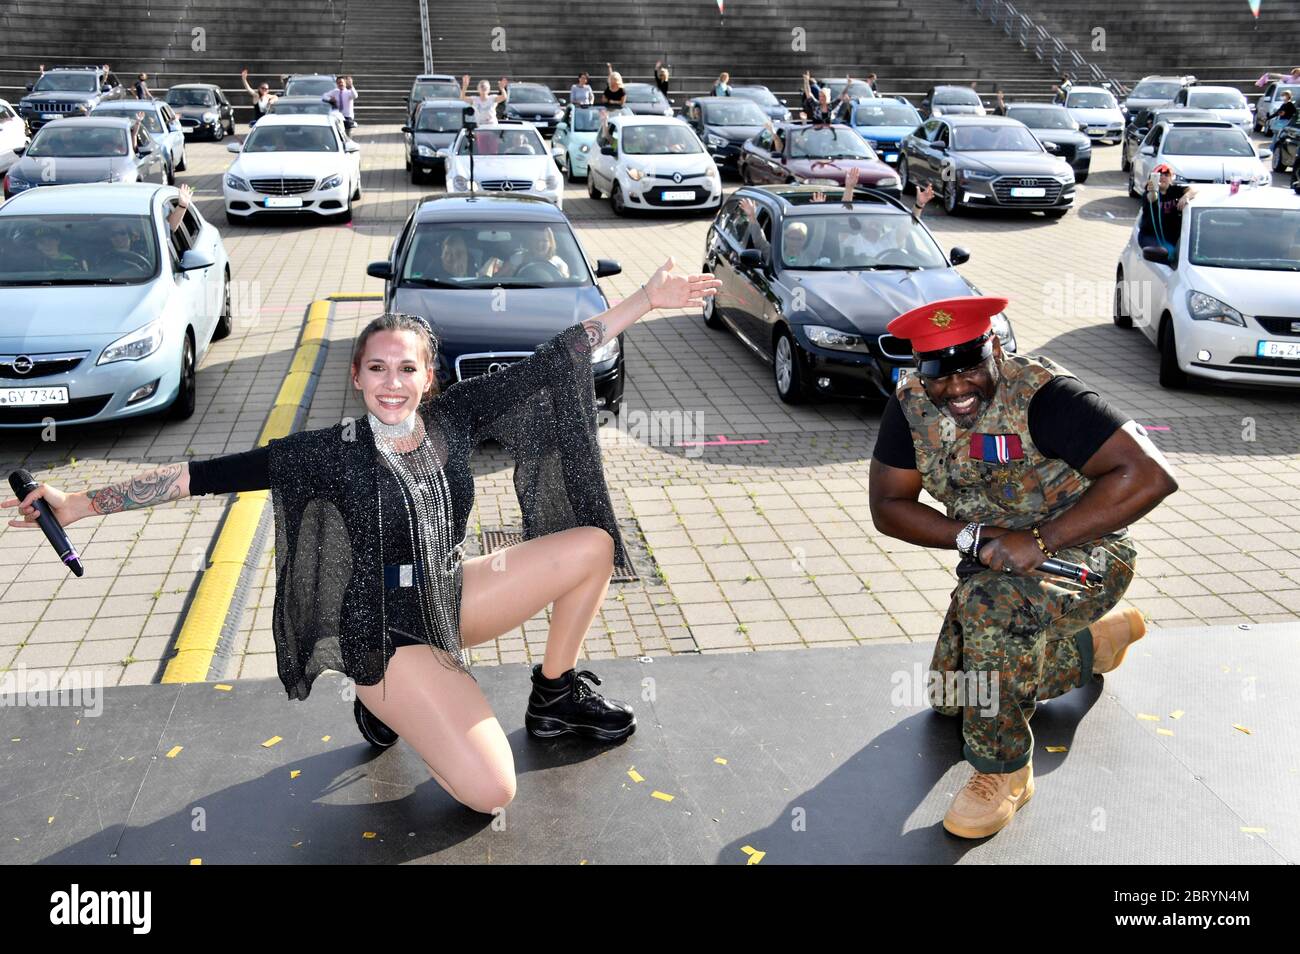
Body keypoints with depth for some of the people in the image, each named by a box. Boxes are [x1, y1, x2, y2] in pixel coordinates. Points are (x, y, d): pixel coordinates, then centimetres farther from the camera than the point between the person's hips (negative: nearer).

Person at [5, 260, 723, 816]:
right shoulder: (333, 452, -15)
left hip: (454, 594, 6)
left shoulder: (453, 418, -5)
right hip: (388, 629, -5)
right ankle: (385, 703, 11)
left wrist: (646, 299, -7)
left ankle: (555, 697, 11)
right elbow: (211, 474, -18)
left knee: (593, 544, -6)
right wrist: (79, 503, -21)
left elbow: (551, 361, -7)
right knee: (490, 790, -18)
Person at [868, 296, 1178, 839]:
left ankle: (1003, 772, -16)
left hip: (1086, 552, -7)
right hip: (994, 562, 7)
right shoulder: (911, 404, -11)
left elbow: (1150, 475, -35)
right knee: (950, 696, 15)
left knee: (991, 601, -37)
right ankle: (1099, 638, 36)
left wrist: (1041, 540, -35)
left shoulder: (1041, 395, -28)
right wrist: (975, 537, -20)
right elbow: (887, 505, -6)